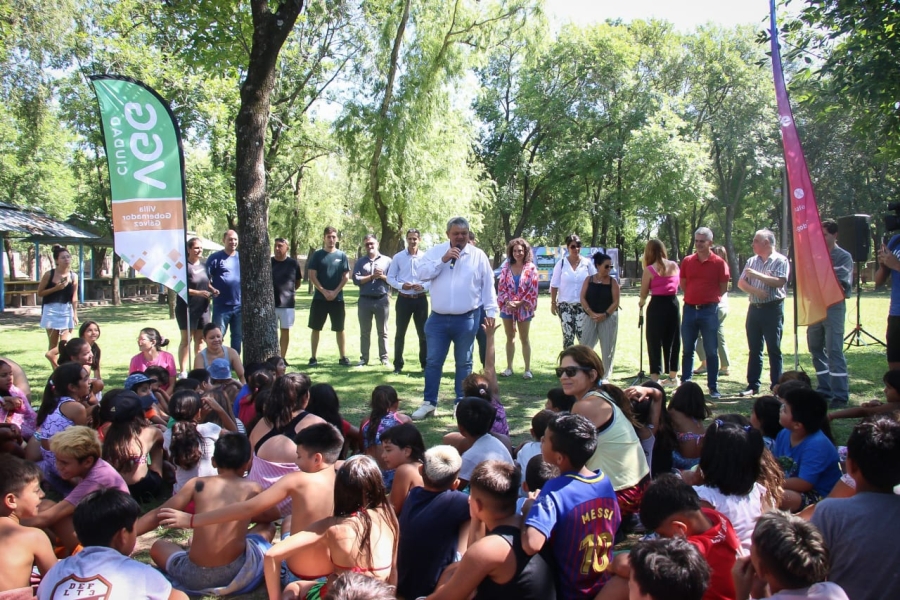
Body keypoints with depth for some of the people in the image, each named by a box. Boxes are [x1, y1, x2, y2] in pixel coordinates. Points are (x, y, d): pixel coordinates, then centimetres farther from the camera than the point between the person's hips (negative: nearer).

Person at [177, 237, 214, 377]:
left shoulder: (204, 264, 12)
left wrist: (212, 289, 4)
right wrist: (198, 293, -21)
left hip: (203, 307, 6)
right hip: (187, 308, -6)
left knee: (200, 339, 10)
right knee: (186, 340, -2)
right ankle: (183, 372, 2)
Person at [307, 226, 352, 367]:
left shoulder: (342, 256, 5)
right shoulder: (317, 255, 2)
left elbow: (346, 277, 2)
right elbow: (311, 276, -2)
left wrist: (335, 292, -10)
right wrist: (324, 291, -11)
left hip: (337, 298, 1)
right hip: (319, 297, 0)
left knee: (340, 329, 5)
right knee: (316, 328, 3)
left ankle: (343, 357, 11)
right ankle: (313, 358, 11)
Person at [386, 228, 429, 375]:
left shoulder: (425, 257, -1)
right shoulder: (398, 257, -1)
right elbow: (390, 277, 2)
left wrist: (423, 287, -17)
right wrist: (401, 285, -15)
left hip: (420, 299, 0)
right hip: (404, 299, 0)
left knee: (423, 333, 8)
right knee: (400, 333, 7)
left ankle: (425, 364, 21)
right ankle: (398, 365, 18)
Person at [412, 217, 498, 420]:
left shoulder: (478, 255, 2)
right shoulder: (436, 251, 4)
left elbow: (488, 286, 3)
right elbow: (422, 274, -7)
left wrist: (490, 312, -1)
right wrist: (443, 260, -15)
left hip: (466, 319, -1)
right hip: (438, 318, 1)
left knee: (464, 362, 9)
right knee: (433, 361, 5)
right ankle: (429, 403, 15)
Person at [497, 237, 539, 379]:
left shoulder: (531, 268, -4)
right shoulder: (506, 267, 3)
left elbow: (533, 290, -7)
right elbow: (501, 286, 1)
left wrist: (520, 303, -13)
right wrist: (507, 301, -13)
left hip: (524, 308, -2)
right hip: (507, 307, 3)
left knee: (524, 338, 5)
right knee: (510, 337, 10)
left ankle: (527, 369, 11)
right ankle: (509, 367, 19)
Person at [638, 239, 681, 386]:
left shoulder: (649, 270, -10)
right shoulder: (674, 266, 4)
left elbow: (644, 292, -4)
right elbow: (677, 285, 11)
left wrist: (641, 301, 15)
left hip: (657, 305, -5)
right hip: (673, 304, 5)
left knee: (655, 341, 3)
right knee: (672, 340, 16)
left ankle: (655, 377, 2)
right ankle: (673, 377, 26)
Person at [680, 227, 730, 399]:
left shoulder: (719, 263, -3)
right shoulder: (687, 261, 6)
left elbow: (723, 287, 1)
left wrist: (709, 298, 2)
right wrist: (695, 296, 7)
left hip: (709, 310, -3)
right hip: (689, 309, 3)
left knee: (711, 351, 2)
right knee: (687, 350, 10)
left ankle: (713, 388, 9)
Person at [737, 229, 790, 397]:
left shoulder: (780, 260, -4)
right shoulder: (752, 261, 12)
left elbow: (780, 282, -17)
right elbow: (741, 283, 6)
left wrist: (758, 275, -18)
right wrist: (755, 291, -12)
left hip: (773, 309, -5)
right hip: (754, 308, 5)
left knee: (774, 349, 0)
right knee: (754, 349, 8)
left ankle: (776, 387, 7)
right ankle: (753, 385, 14)